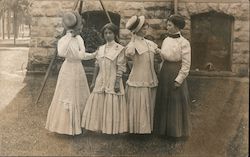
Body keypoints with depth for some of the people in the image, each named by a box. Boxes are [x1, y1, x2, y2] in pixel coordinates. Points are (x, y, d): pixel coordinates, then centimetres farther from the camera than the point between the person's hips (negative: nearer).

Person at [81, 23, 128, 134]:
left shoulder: (119, 49, -4)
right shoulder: (101, 49, 11)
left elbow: (120, 68, -8)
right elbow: (97, 66, 12)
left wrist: (117, 83, -15)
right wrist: (93, 81, 10)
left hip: (112, 81, -5)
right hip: (101, 81, 5)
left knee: (111, 105, -2)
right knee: (98, 104, 7)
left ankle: (111, 129, 10)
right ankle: (100, 128, 18)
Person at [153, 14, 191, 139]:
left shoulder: (184, 43, -13)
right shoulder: (166, 40, 7)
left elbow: (186, 65, -14)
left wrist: (178, 80, -17)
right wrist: (161, 75, 10)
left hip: (176, 75, -7)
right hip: (164, 73, 7)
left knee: (176, 103, 4)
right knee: (164, 101, 13)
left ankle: (176, 131, 19)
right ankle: (164, 129, 28)